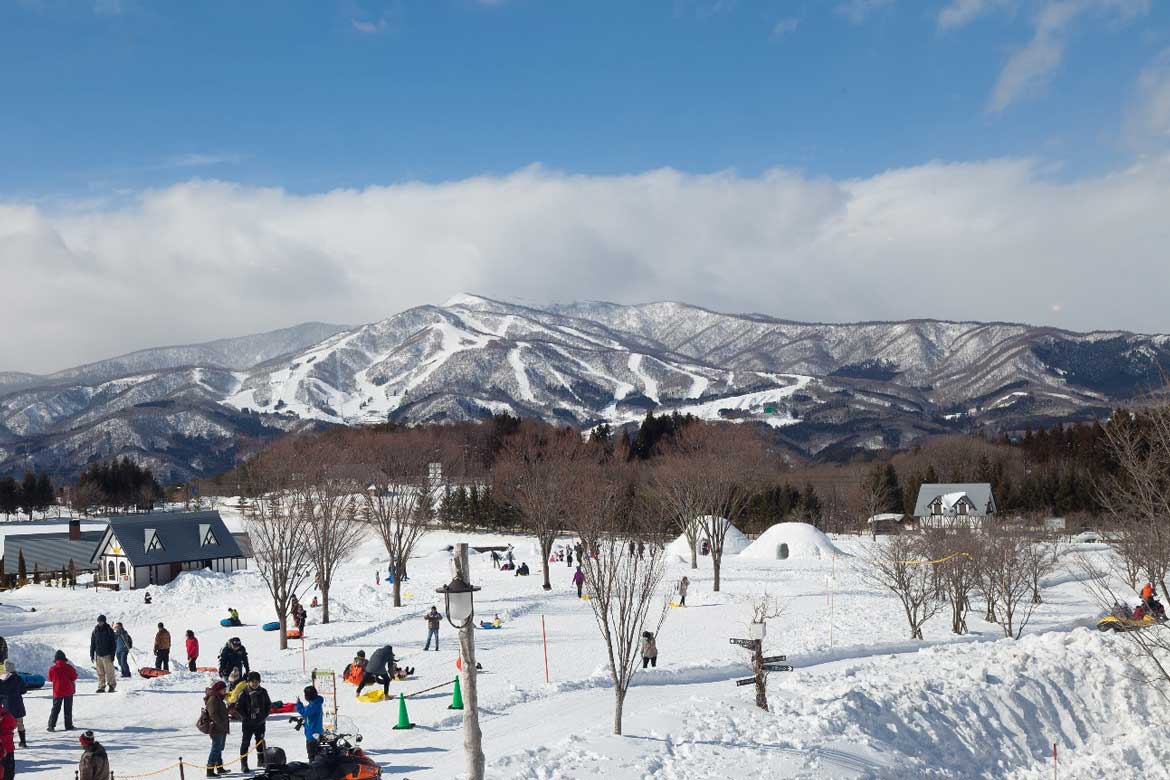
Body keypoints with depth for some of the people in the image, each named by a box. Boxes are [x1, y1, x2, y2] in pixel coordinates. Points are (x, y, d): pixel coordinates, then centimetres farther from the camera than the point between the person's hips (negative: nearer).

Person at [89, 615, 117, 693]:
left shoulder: (109, 630, -2)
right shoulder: (95, 631, 8)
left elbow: (113, 643, -1)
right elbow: (92, 643, 14)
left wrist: (112, 654, -7)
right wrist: (91, 654, 10)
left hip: (107, 655, -4)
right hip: (98, 655, 4)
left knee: (109, 671, -5)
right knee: (100, 673, 4)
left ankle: (111, 685, 6)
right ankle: (101, 687, 9)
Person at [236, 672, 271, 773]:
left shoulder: (263, 692, 2)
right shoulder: (244, 693, -11)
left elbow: (269, 705, 13)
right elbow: (238, 707, -11)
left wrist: (265, 715, 3)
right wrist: (245, 717, -12)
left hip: (260, 722, 5)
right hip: (248, 723, -4)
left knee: (260, 741, 16)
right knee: (245, 742, -2)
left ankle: (261, 760, 31)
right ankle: (243, 763, 3)